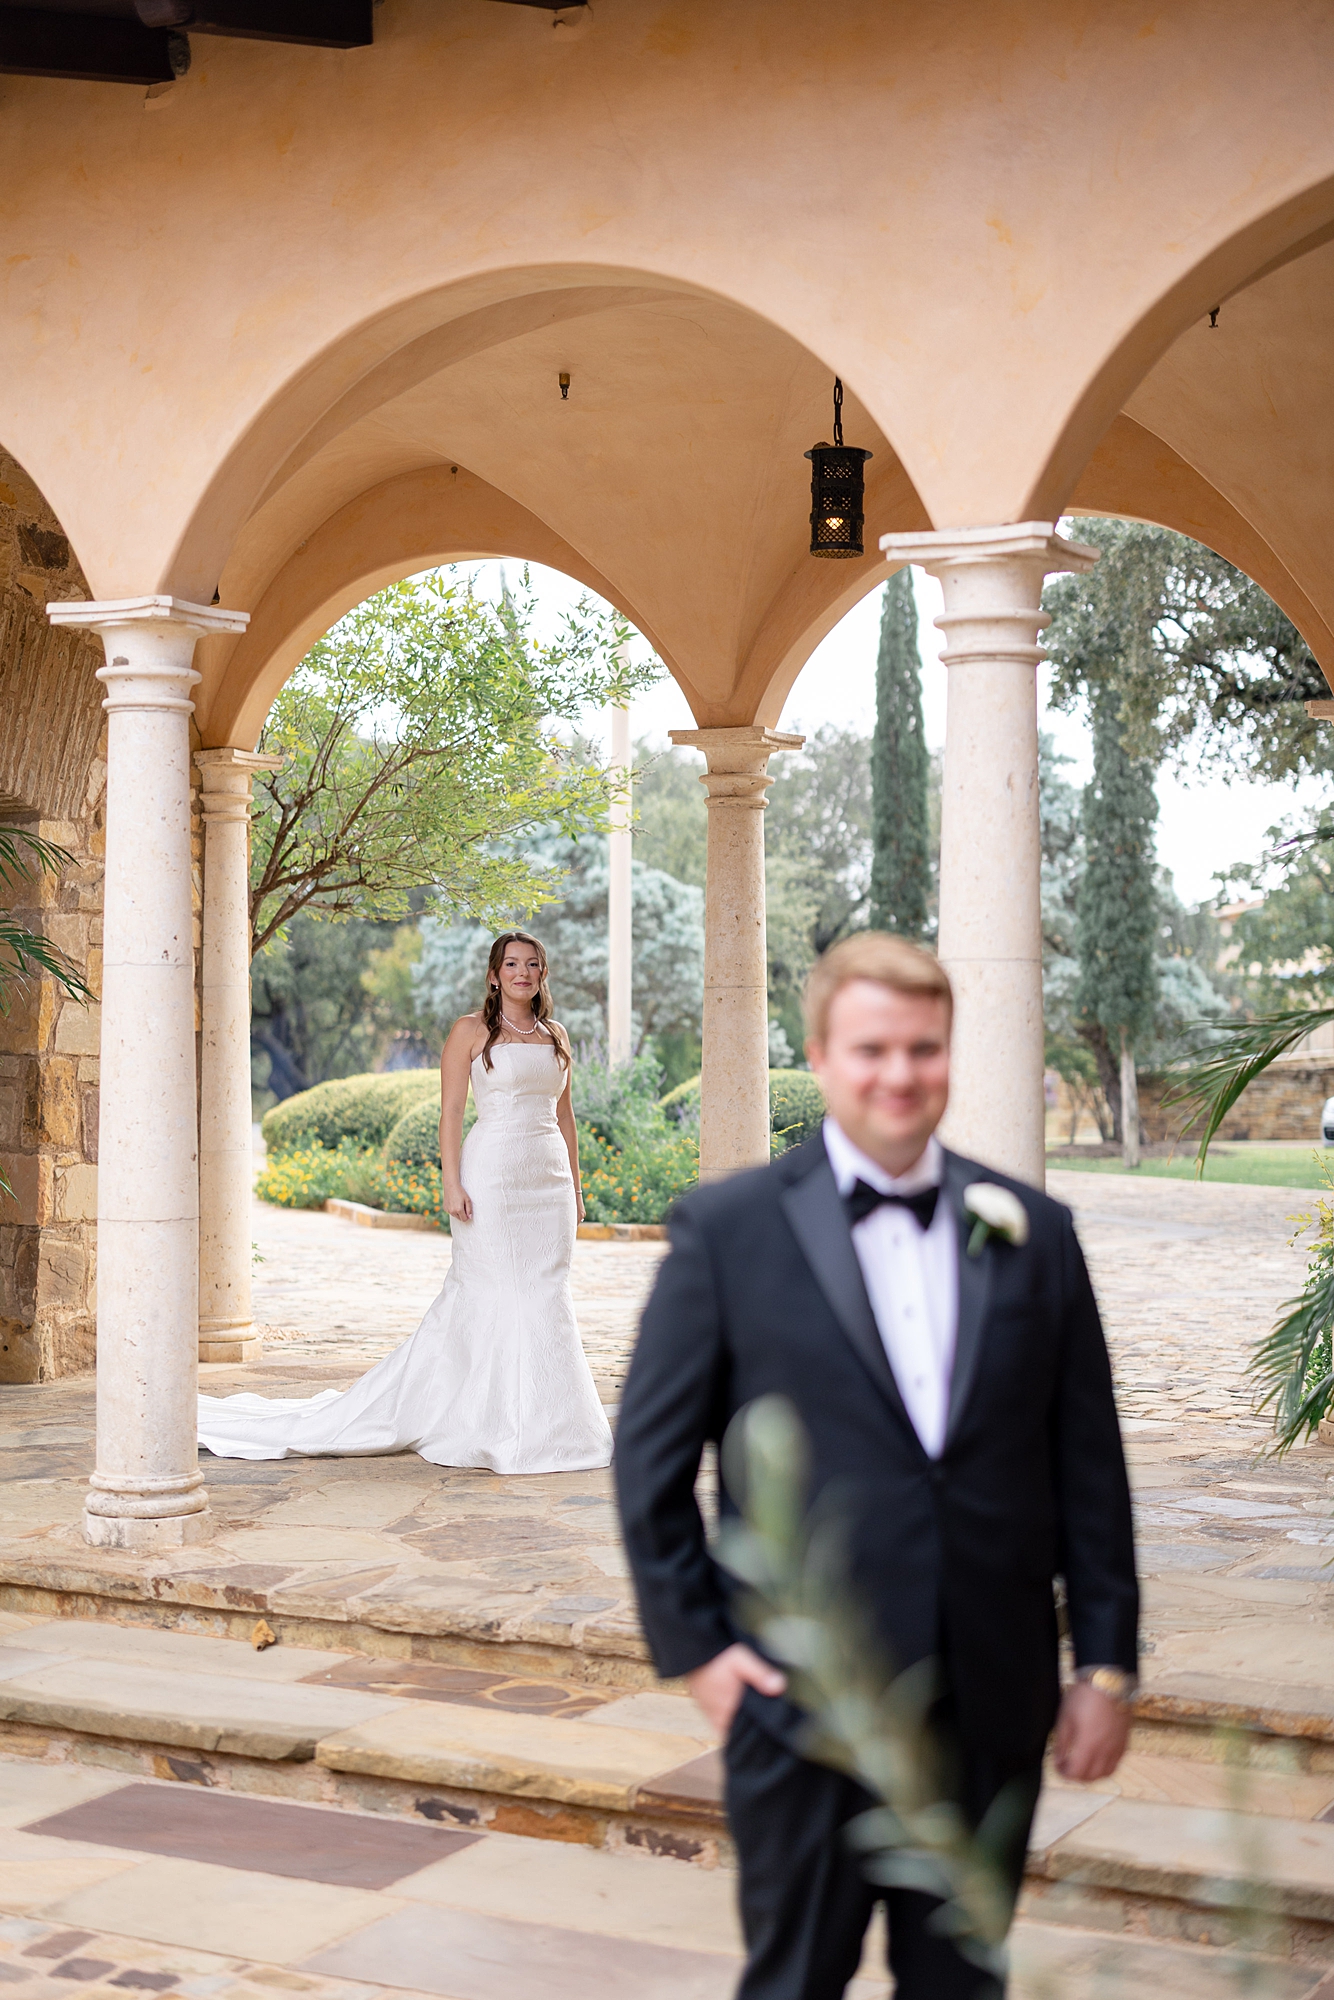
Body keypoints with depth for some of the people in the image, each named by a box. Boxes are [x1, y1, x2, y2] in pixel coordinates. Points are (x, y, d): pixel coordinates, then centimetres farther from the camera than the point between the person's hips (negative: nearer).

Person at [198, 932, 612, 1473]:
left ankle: (544, 1424, 13)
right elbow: (450, 1111, -6)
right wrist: (451, 1183, -15)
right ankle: (498, 1425, 3)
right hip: (493, 1174, -6)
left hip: (549, 1179, 6)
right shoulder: (470, 1031, -2)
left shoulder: (555, 1036, 14)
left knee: (546, 1297, 6)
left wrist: (575, 1184, 14)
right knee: (493, 1294, -5)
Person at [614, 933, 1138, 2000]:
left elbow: (1090, 1464, 7)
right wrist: (694, 1645, -3)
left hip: (992, 1708, 3)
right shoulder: (728, 1230, -4)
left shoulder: (1033, 1233, 4)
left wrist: (1108, 1663, 5)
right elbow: (650, 1459, 0)